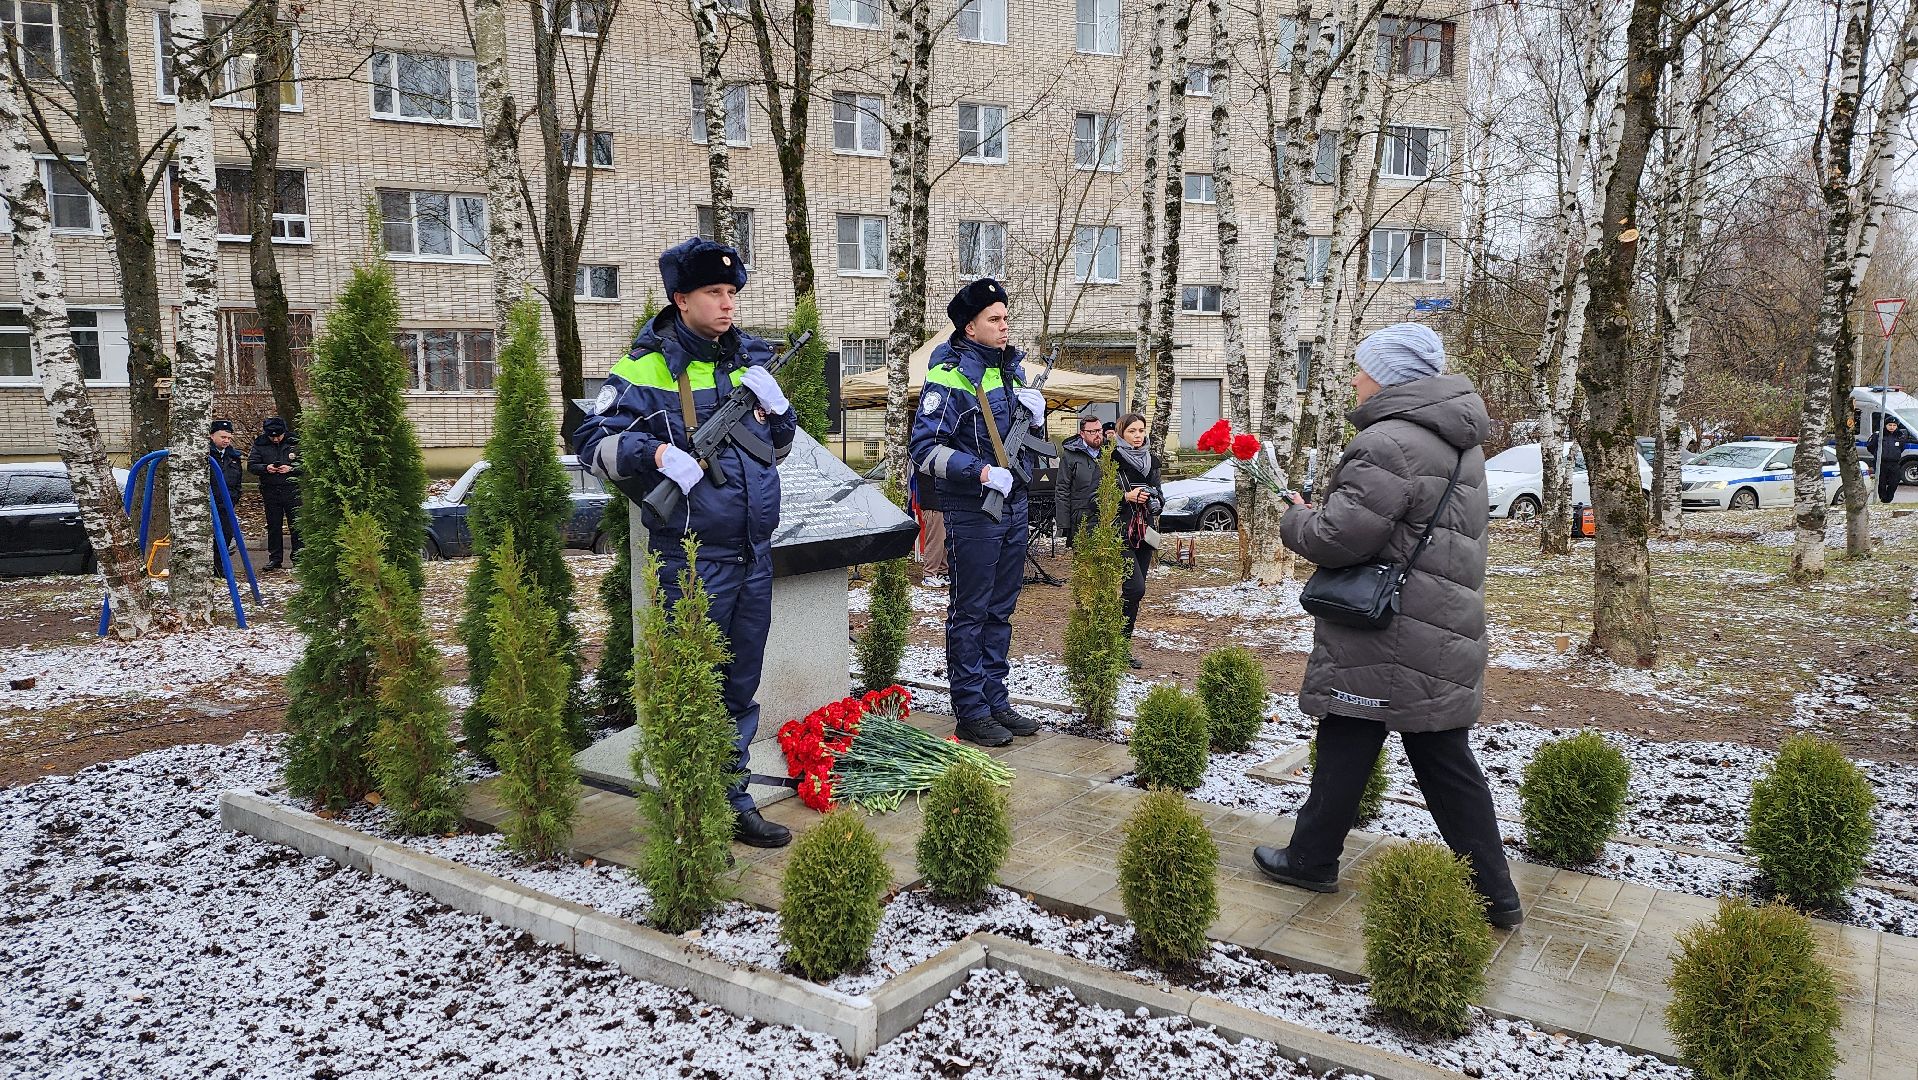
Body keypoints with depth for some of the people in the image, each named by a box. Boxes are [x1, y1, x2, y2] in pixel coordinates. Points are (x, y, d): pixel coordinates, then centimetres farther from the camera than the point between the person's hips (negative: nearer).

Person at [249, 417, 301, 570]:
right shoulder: (260, 445, 3)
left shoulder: (295, 443, -3)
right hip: (270, 492, 2)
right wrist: (266, 468, -15)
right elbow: (251, 465, 4)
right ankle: (275, 559, 16)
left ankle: (299, 557, 10)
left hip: (292, 491, -2)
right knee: (273, 527, 9)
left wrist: (291, 469, -18)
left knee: (296, 525, 2)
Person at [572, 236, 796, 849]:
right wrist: (657, 452, -23)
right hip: (692, 562, -6)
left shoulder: (749, 362, 12)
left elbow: (778, 450, 20)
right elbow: (591, 442, -7)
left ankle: (732, 802, 27)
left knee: (741, 689, 14)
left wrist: (776, 408, -1)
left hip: (755, 556, 6)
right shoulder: (648, 368, -6)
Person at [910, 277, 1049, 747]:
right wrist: (983, 472, -25)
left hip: (1014, 503, 8)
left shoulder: (1012, 367, 12)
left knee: (1001, 610, 14)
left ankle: (995, 701, 24)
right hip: (972, 511, -8)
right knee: (970, 612, 0)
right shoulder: (950, 374, -12)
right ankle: (970, 712, 9)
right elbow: (925, 448, -18)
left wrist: (1036, 414, 0)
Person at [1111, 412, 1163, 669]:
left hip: (1145, 532, 6)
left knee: (1135, 589, 5)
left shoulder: (1151, 461, 13)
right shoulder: (1112, 461, -5)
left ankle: (1123, 641, 14)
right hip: (1121, 532, -6)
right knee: (1135, 587, -17)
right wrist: (1126, 496, -20)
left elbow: (1159, 495, 21)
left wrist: (1154, 498, -1)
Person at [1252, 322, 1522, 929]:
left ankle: (1312, 860, 22)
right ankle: (1494, 896, 16)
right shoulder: (1457, 444, 13)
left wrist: (1295, 521, -2)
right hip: (1444, 633, 9)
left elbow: (1339, 538, -22)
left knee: (1346, 748, 7)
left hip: (1385, 639, -9)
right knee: (1445, 761, 13)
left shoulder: (1388, 443, -19)